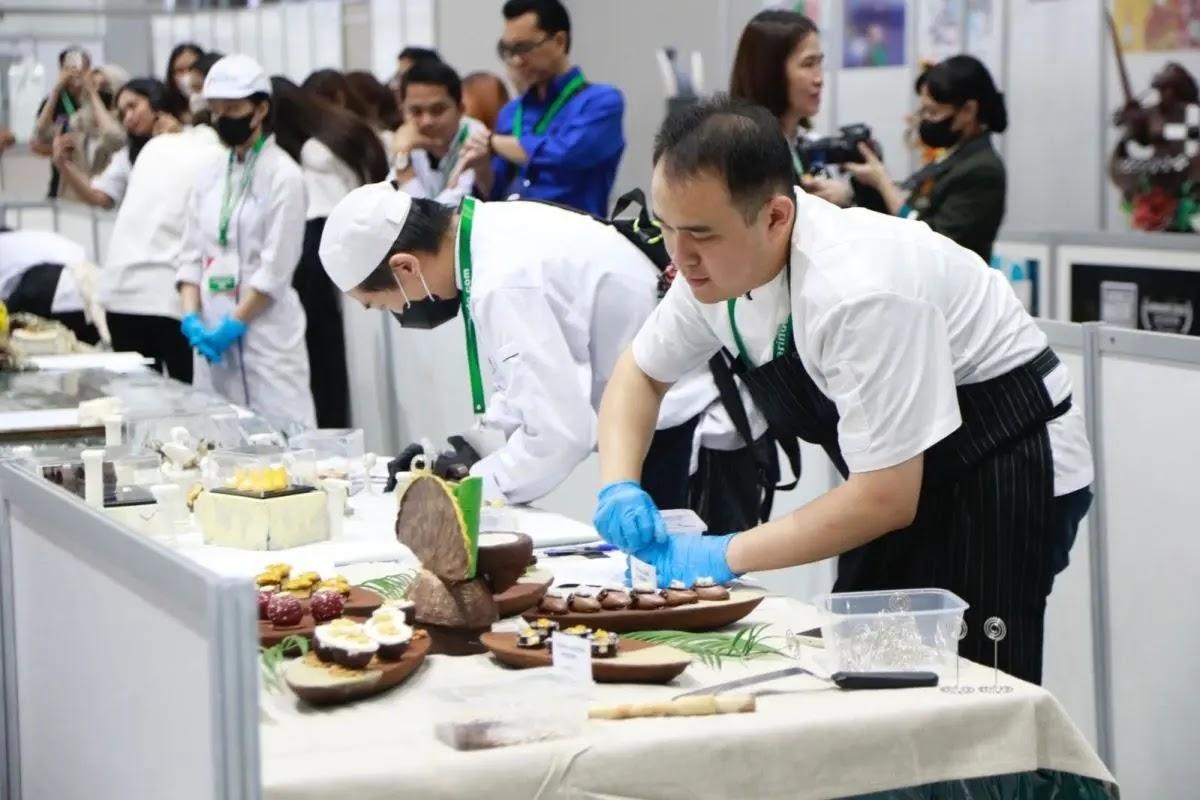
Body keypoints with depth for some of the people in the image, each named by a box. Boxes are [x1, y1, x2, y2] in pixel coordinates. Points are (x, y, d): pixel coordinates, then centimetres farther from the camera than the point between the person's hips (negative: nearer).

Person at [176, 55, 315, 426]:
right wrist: (191, 316, -3)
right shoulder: (209, 172, 11)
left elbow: (276, 268, -11)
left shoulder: (283, 175, -6)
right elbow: (192, 253, 11)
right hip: (213, 330, 6)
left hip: (265, 331, -6)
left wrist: (233, 325, -13)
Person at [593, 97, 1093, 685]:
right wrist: (619, 490, -10)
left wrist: (728, 555, -24)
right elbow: (640, 374, 8)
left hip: (1003, 474, -8)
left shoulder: (859, 292, -34)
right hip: (894, 477, 8)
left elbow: (886, 499, -29)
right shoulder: (716, 265, -10)